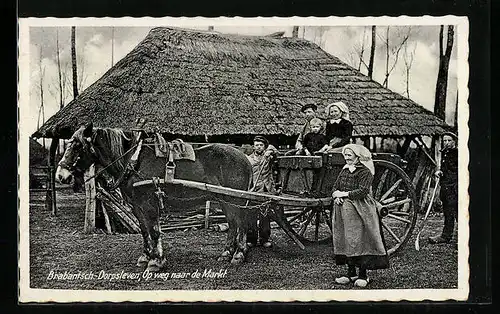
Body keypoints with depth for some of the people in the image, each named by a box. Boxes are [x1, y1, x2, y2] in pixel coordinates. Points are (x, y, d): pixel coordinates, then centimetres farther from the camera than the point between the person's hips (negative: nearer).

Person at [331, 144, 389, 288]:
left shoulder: (365, 171, -7)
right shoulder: (344, 170, 16)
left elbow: (363, 191, -17)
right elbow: (335, 187, 14)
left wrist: (345, 194, -15)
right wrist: (336, 196, -7)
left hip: (360, 210, -7)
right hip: (343, 210, 7)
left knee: (360, 241, -6)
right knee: (346, 241, 7)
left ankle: (363, 274, 1)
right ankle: (351, 273, 15)